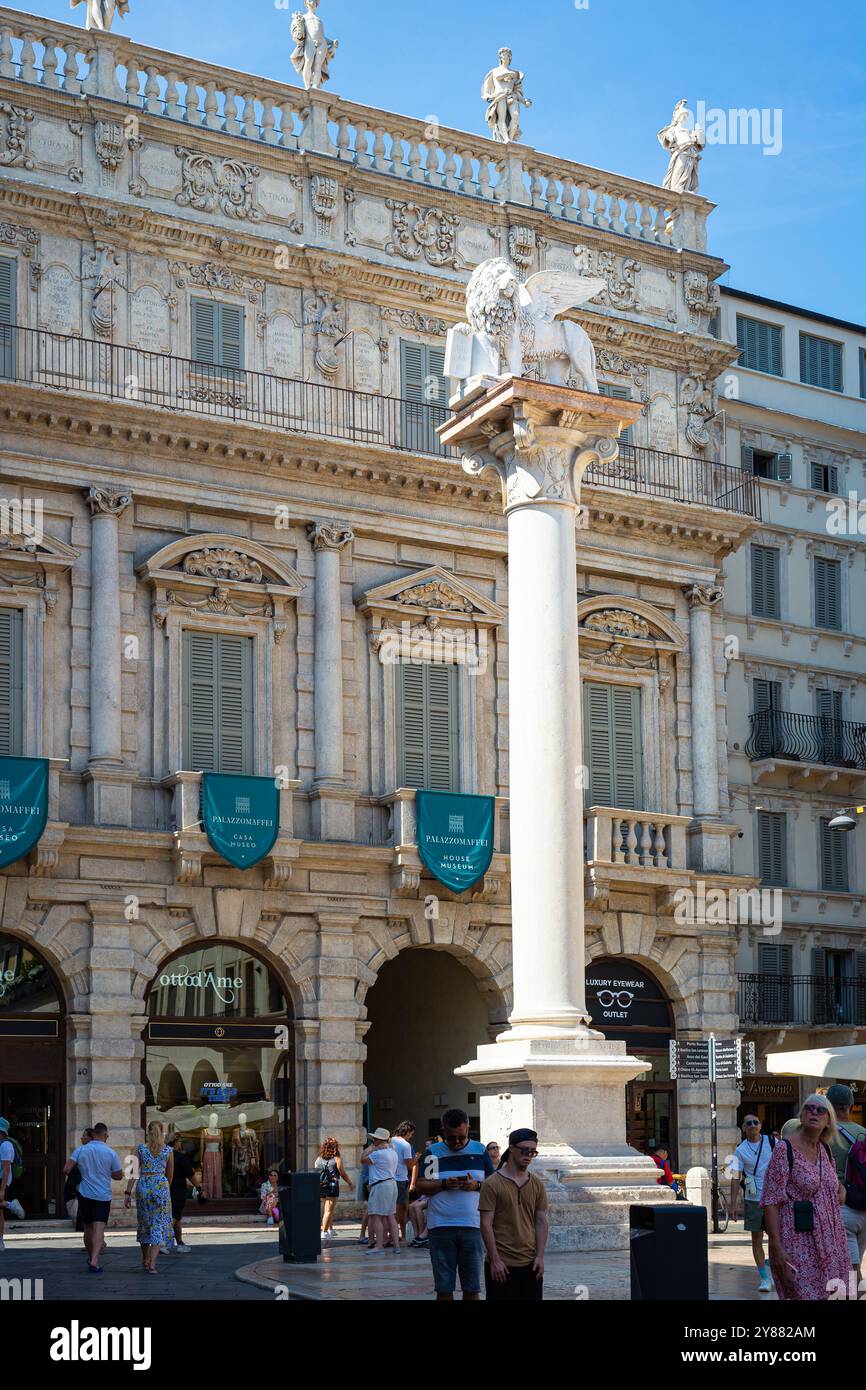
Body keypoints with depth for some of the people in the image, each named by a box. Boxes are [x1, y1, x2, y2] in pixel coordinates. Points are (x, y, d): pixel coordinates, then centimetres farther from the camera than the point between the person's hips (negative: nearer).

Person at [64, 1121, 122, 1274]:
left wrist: (65, 1175, 13)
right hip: (103, 1196, -3)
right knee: (99, 1228, -9)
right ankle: (94, 1260, -24)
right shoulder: (110, 1153, -7)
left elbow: (67, 1169, -10)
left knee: (88, 1228, 18)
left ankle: (91, 1257, 33)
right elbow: (119, 1176, 1)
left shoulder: (80, 1150, -4)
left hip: (85, 1194, 3)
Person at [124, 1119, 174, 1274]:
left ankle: (145, 1260, 28)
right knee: (159, 1225, 1)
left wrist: (128, 1193, -3)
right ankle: (152, 1263, -13)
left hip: (143, 1187, 1)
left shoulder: (140, 1149, -1)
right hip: (161, 1186, -1)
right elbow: (170, 1174, 10)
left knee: (144, 1223, 18)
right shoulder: (168, 1150, 0)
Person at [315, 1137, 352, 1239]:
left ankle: (330, 1229, 31)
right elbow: (343, 1174, -6)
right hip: (332, 1186, -6)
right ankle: (324, 1232, -8)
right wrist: (350, 1183, 9)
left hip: (321, 1187, 6)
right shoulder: (336, 1159, -7)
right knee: (329, 1210, -3)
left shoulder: (319, 1159, 7)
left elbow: (316, 1173, 9)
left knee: (328, 1209, 22)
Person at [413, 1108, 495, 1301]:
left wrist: (477, 1185, -9)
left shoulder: (480, 1150, 9)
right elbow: (420, 1187, 2)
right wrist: (443, 1184, -15)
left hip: (472, 1226, 1)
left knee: (472, 1288, 2)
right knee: (444, 1288, 2)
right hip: (441, 1226, -1)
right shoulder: (433, 1152, 6)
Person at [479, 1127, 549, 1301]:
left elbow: (542, 1222, 10)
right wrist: (495, 1260, -12)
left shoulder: (537, 1185, 8)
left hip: (530, 1263, 4)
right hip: (501, 1264, -4)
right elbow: (486, 1224, -9)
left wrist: (540, 1256, 2)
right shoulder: (492, 1184, -7)